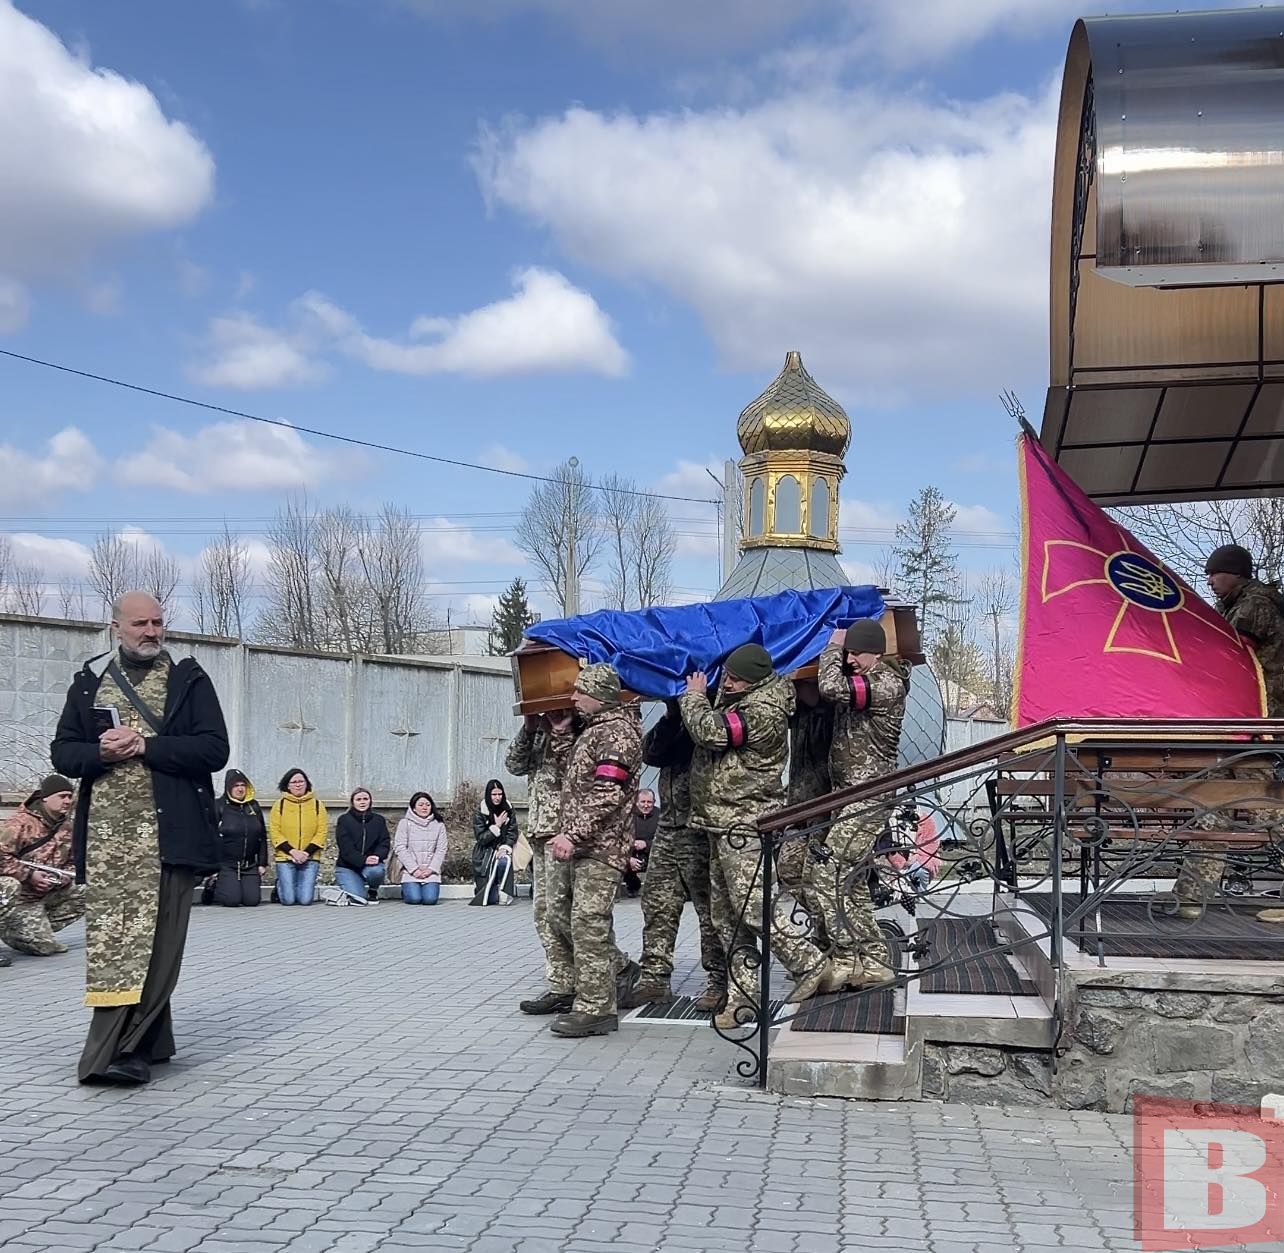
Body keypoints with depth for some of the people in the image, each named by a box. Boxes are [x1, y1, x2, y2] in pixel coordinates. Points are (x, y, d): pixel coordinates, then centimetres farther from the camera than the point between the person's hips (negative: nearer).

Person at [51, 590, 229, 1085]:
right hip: (106, 831, 2)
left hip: (168, 833, -2)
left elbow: (214, 749, -4)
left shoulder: (190, 680, 6)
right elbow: (63, 752, 12)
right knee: (108, 937, -1)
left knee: (157, 939, -6)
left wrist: (144, 747, -13)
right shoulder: (89, 682, 14)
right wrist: (101, 753, -10)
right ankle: (149, 1042, 8)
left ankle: (121, 1048, -5)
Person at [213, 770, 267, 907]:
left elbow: (262, 836, 14)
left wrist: (262, 863, 9)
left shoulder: (254, 806, 11)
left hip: (250, 866, 4)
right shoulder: (219, 806, -3)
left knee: (252, 899, -11)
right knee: (232, 900, -17)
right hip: (226, 865, -4)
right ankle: (212, 889, 15)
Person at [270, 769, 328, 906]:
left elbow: (321, 832, 1)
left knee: (305, 900, -8)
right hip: (285, 858, -1)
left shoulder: (317, 805, 6)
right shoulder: (280, 805, 4)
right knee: (288, 900, -7)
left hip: (310, 859, 1)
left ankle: (305, 888, 26)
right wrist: (292, 851, -13)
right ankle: (280, 885, 26)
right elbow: (275, 832, -2)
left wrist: (306, 853, -11)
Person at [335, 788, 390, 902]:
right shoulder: (344, 820, -1)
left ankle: (373, 891, 1)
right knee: (357, 897, -24)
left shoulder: (379, 820, 8)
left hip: (372, 863, 2)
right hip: (347, 867, -2)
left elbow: (385, 842, 0)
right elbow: (345, 847, -12)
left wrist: (377, 856, -23)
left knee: (377, 870, -35)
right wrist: (363, 860, -27)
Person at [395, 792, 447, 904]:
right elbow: (400, 848, -3)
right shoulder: (404, 823, 5)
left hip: (430, 872, 1)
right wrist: (414, 869, -11)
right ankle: (405, 891, 15)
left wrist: (431, 869, -9)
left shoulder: (439, 825, 11)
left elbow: (441, 850, 4)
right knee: (414, 899, -19)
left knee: (430, 899, -19)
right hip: (410, 871, -1)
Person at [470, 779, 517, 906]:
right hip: (485, 852, -2)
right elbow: (481, 838, -10)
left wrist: (505, 848, -16)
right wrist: (496, 826, -19)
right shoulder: (480, 813, -8)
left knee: (504, 862, -38)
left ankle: (503, 891, -13)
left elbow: (512, 834, 1)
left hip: (502, 849, 2)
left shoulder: (508, 810, -1)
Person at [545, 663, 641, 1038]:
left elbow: (607, 793, -20)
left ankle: (594, 1009, -7)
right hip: (579, 845, 10)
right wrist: (561, 730, 18)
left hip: (600, 846, -10)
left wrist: (573, 834, -23)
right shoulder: (594, 729, 20)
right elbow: (572, 767, 26)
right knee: (561, 914, 14)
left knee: (588, 922, -10)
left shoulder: (618, 731, -11)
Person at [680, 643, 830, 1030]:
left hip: (744, 826, -10)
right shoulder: (736, 698, 13)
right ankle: (742, 996, 12)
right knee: (726, 916, 9)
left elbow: (709, 731, -23)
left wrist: (694, 696, -6)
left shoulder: (763, 712, -18)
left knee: (751, 908, -11)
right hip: (723, 824, 10)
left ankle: (809, 963, 5)